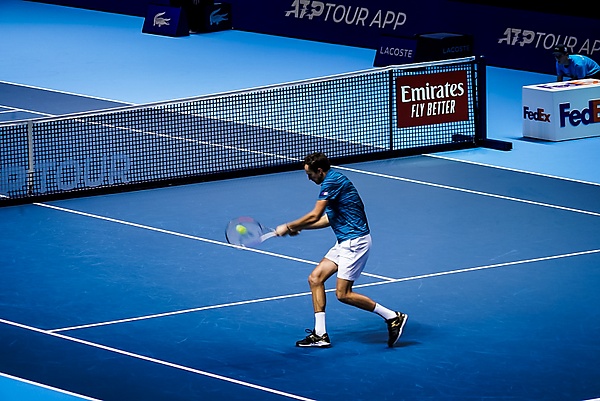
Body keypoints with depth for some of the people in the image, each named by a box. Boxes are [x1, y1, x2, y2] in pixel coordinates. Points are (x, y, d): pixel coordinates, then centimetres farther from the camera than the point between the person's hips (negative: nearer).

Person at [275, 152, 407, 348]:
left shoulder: (332, 181, -16)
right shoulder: (333, 181, 16)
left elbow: (315, 216, -19)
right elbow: (327, 219, 23)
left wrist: (288, 227, -7)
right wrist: (298, 227, 19)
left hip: (355, 241, -11)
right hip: (344, 242, 11)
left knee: (343, 294, -10)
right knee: (315, 278, 6)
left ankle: (393, 317, -2)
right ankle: (320, 335, 5)